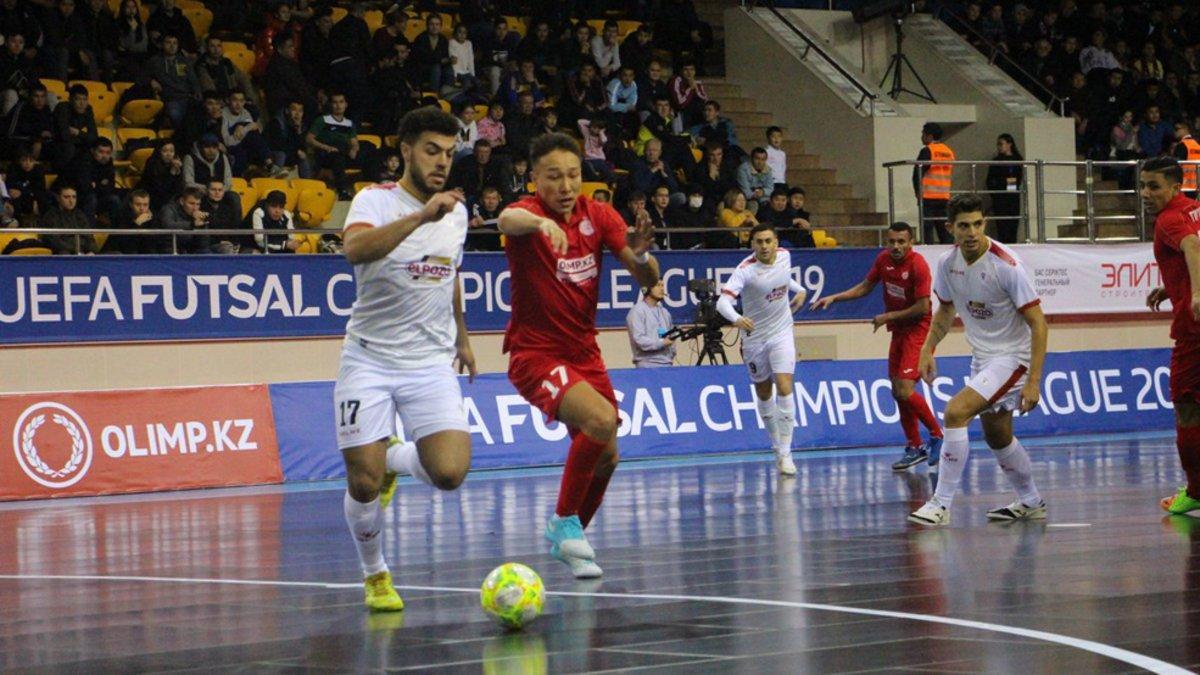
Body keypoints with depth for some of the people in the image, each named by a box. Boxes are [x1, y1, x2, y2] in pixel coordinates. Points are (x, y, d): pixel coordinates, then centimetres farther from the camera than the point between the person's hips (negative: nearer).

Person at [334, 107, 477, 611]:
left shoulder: (456, 212, 8)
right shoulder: (375, 201, -9)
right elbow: (355, 249, -33)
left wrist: (462, 337, 33)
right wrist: (421, 215, -42)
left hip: (431, 362, 4)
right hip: (369, 358, -3)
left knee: (450, 472, -17)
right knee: (363, 484, -8)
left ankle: (394, 459, 17)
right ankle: (375, 575, 19)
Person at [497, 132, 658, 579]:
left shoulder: (598, 216, -1)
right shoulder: (530, 212, -16)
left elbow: (648, 280, -5)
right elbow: (508, 220, -43)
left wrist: (639, 256, -29)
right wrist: (540, 222, -66)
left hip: (584, 352, 6)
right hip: (535, 354, -6)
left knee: (605, 458, 9)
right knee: (601, 420, -28)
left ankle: (566, 540, 33)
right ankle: (564, 521, -9)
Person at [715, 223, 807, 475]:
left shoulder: (784, 256, -6)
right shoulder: (745, 270, -21)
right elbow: (723, 300, -35)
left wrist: (799, 290, 9)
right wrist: (736, 318, -53)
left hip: (782, 334, 1)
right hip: (754, 337, -1)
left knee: (784, 388, -13)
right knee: (763, 393, 11)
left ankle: (785, 454, -12)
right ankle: (776, 444, 32)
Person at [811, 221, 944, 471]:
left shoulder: (918, 265, -19)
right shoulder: (884, 259, 2)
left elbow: (922, 307, -19)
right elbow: (865, 286, 15)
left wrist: (888, 316, -13)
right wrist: (834, 298, 6)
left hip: (918, 330, -8)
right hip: (899, 331, 8)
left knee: (905, 390, -18)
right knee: (898, 392, 9)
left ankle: (937, 436, -2)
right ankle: (915, 448, 19)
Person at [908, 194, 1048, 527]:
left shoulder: (1006, 265, -23)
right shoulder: (948, 263, -4)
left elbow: (1037, 323, -20)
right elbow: (946, 309, 16)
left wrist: (1033, 381, -24)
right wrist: (927, 349, 6)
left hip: (1012, 356, -8)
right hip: (982, 357, 8)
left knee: (955, 412, -22)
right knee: (997, 437, 19)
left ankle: (941, 504, -17)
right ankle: (1030, 502, 39)